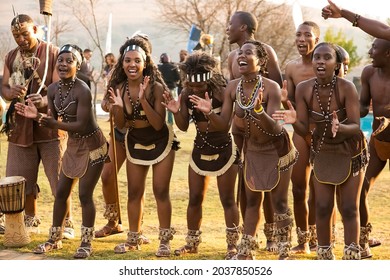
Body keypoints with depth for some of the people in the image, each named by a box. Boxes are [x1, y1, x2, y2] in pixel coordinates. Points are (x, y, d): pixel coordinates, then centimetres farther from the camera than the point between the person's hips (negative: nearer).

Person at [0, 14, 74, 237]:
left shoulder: (53, 53, -5)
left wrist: (44, 101, -34)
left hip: (49, 125, -5)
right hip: (20, 126, 5)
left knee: (59, 178, -3)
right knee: (22, 179, 9)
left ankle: (67, 223, 8)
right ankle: (31, 222, 25)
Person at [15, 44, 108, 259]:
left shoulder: (82, 91, -25)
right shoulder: (53, 89, -3)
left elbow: (82, 126, -26)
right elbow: (53, 121, 5)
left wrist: (53, 123, -27)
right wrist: (37, 116, -14)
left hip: (92, 146, -8)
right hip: (73, 145, 8)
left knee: (85, 194, -4)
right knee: (61, 192, 12)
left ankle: (86, 243, 10)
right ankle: (54, 239, 25)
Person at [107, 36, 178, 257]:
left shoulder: (156, 87, -24)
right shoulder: (119, 88, -13)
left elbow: (158, 124, -27)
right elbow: (120, 125, -6)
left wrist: (143, 100, -37)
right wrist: (118, 106, -26)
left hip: (160, 142, -4)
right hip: (135, 142, 4)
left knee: (161, 191, -3)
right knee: (134, 192, 10)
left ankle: (165, 240, 7)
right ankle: (134, 239, 22)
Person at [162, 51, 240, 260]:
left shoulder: (221, 93, -20)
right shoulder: (186, 94, -5)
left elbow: (225, 126, -26)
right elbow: (183, 126, 1)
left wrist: (209, 113, -41)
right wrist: (176, 112, -17)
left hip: (224, 149, -5)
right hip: (200, 148, 5)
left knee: (227, 199, -2)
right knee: (195, 198, 10)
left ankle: (233, 245, 6)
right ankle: (192, 242, 23)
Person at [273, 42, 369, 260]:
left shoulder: (346, 88, -26)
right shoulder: (304, 89, -16)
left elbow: (356, 126, -27)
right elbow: (304, 130, -11)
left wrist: (340, 127, -47)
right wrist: (294, 120, -33)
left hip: (351, 152, -3)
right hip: (322, 151, 3)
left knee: (349, 208, -1)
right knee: (323, 207, 3)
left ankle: (352, 257, 6)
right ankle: (325, 256, 17)